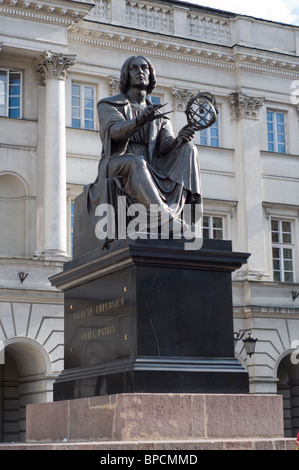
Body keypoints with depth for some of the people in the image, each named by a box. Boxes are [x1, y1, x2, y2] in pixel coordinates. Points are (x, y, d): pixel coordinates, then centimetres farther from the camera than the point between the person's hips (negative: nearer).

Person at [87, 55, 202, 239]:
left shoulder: (159, 114, 24)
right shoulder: (109, 105, 11)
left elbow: (166, 145, 5)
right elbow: (115, 131, -12)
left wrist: (180, 139, -20)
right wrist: (141, 120, -33)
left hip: (151, 170, 4)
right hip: (117, 166, -4)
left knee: (188, 149, -18)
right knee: (137, 162, -39)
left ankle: (176, 210, -39)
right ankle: (167, 219, -51)